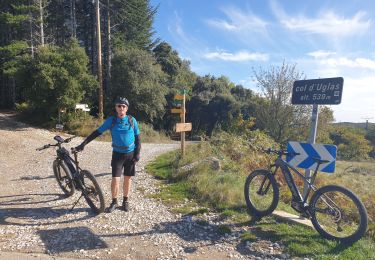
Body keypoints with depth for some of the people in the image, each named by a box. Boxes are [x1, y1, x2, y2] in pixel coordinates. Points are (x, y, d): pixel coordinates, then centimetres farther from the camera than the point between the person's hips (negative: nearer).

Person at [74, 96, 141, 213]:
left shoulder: (132, 120, -6)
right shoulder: (111, 120, -7)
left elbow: (137, 137, 0)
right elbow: (97, 132, -5)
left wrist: (137, 153, -5)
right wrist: (83, 144, -12)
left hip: (130, 154, 0)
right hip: (117, 154, 0)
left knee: (127, 178, 9)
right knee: (115, 179, -6)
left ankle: (125, 201, 27)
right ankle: (114, 202, 16)